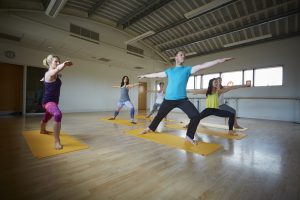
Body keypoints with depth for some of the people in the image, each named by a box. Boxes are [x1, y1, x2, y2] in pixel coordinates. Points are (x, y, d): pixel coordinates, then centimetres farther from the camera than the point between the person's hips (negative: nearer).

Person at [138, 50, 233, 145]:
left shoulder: (187, 69, 6)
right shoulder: (169, 71, 11)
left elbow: (201, 66, -4)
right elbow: (156, 74, 21)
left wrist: (219, 60, -13)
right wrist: (144, 76, 29)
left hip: (182, 100, -1)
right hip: (168, 99, 1)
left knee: (196, 116, -14)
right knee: (159, 115, 14)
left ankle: (189, 137, 6)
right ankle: (150, 128, 40)